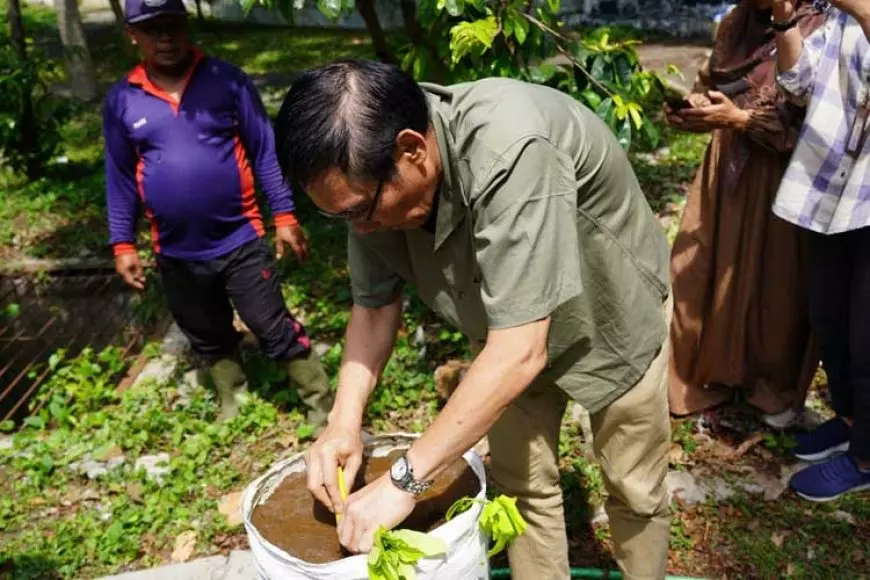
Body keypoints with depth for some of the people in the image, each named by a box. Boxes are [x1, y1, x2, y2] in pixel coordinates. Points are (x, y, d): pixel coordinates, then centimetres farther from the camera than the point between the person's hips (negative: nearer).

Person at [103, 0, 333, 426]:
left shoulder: (227, 80, -5)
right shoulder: (121, 101, 1)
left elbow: (264, 150, -3)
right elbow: (120, 176, 8)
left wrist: (284, 215, -6)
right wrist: (123, 243, 6)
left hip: (240, 241, -3)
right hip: (176, 254, 3)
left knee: (276, 331, 2)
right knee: (208, 341, 19)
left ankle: (323, 407, 18)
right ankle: (232, 406, 40)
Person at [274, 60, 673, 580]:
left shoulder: (509, 153, -41)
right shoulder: (374, 173, -20)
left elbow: (520, 353, -41)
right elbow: (374, 303, -8)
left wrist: (406, 479, -35)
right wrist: (345, 422, -20)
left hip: (615, 315, -4)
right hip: (511, 326, 5)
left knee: (635, 489, 12)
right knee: (523, 484, 11)